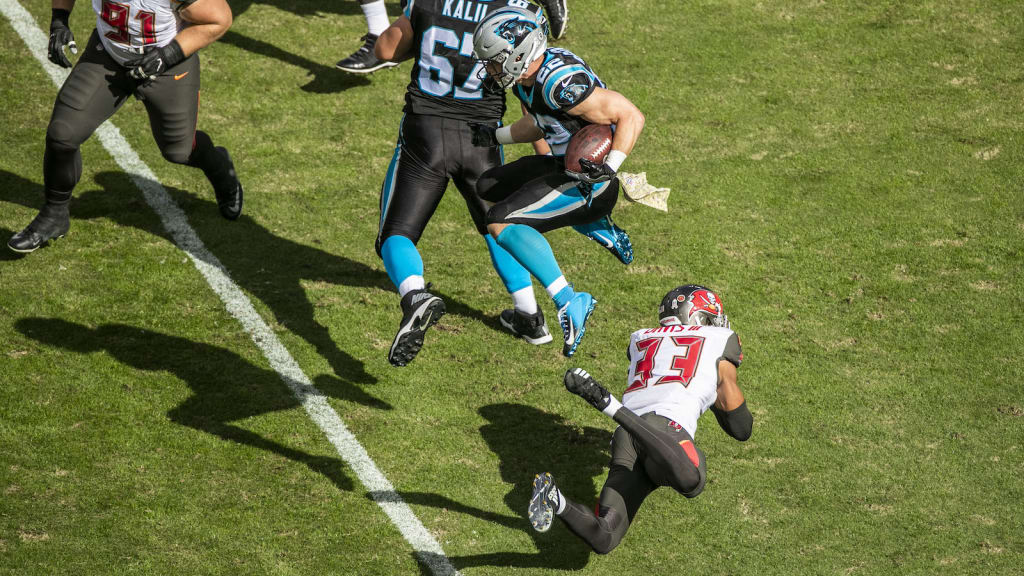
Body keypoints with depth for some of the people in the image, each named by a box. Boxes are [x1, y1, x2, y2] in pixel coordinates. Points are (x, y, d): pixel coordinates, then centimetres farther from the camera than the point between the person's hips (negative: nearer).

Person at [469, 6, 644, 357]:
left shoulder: (561, 83, -27)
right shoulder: (526, 76, 2)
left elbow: (631, 116, -25)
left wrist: (609, 168, -33)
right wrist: (496, 136, 14)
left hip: (589, 182, -10)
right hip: (563, 166, 10)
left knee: (502, 223, -18)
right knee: (491, 188, 24)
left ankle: (569, 302, -23)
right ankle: (603, 231, 25)